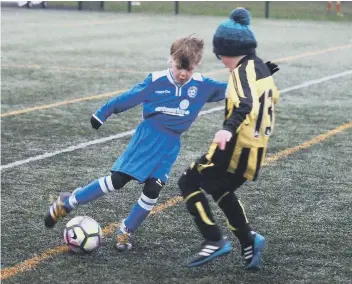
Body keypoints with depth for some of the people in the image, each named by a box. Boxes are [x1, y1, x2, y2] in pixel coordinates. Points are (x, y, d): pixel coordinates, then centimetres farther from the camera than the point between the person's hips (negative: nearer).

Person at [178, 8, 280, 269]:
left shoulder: (243, 70, -17)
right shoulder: (260, 66, 10)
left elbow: (246, 104, -34)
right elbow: (273, 97, 27)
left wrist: (229, 128, -48)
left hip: (237, 147, -9)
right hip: (256, 148, 9)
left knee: (189, 183, 0)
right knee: (220, 189, 27)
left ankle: (215, 241, -6)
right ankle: (249, 241, 22)